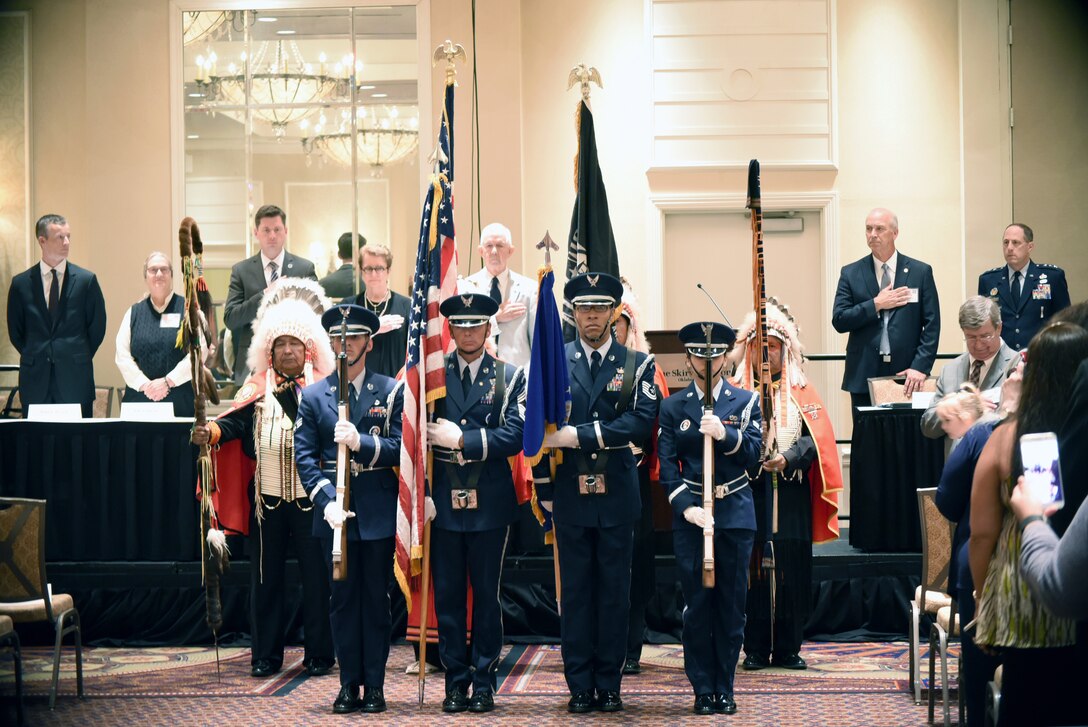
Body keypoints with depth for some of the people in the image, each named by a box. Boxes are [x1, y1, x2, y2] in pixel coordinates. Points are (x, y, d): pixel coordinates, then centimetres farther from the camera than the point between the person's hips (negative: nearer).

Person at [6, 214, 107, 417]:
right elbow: (15, 330, 12)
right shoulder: (21, 283, 5)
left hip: (76, 378, -1)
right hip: (35, 380, 1)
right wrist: (34, 357, 8)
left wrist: (78, 359, 6)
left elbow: (97, 326, 7)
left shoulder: (86, 280, 2)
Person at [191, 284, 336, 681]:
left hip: (311, 497, -1)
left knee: (316, 575, 2)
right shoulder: (257, 388, 9)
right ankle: (266, 654, 14)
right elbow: (236, 422, -3)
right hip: (267, 497, 2)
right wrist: (211, 432, -23)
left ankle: (319, 654, 12)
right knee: (266, 577, 5)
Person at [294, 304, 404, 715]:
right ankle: (349, 684, 10)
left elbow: (400, 448, -4)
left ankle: (374, 685, 8)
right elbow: (305, 456, 1)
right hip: (335, 513, 1)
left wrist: (362, 442, -21)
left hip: (378, 512, -1)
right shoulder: (313, 396, 7)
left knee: (376, 599, 3)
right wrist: (327, 501, -12)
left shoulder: (391, 391, 3)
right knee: (343, 599, 5)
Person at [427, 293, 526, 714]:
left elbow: (513, 437, -8)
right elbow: (419, 433, 3)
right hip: (445, 502, 1)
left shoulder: (510, 377, 4)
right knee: (447, 595, 4)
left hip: (490, 503, -1)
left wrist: (460, 439, -13)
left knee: (487, 595, 4)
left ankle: (484, 682, 11)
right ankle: (455, 682, 11)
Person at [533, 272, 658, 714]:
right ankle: (580, 687, 9)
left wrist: (579, 436, -18)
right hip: (570, 494, 0)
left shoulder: (637, 364, 4)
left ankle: (609, 685, 11)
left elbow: (640, 422, -11)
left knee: (614, 590, 4)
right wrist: (544, 489, 1)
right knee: (575, 591, 4)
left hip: (617, 495, 0)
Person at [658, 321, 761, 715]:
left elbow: (754, 454, -3)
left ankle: (725, 689, 10)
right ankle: (703, 690, 5)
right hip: (690, 514, 0)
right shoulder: (673, 406, 6)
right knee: (697, 604, -2)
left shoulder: (746, 402, 8)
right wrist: (686, 506, -14)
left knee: (731, 604, 2)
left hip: (735, 513, 1)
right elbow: (667, 465, -1)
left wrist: (725, 434, -20)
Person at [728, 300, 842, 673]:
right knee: (752, 569, -2)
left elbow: (815, 438, 1)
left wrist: (787, 459, -16)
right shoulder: (735, 391, 8)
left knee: (791, 570, 1)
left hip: (790, 497, 1)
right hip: (748, 492, -1)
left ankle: (788, 649, 9)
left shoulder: (801, 392, 12)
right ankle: (756, 649, 5)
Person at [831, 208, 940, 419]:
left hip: (907, 375, -1)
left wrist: (920, 367, -9)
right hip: (864, 376, 1)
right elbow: (839, 321, 0)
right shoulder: (851, 274, 8)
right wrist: (876, 305, -9)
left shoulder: (920, 272, 6)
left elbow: (932, 325, 1)